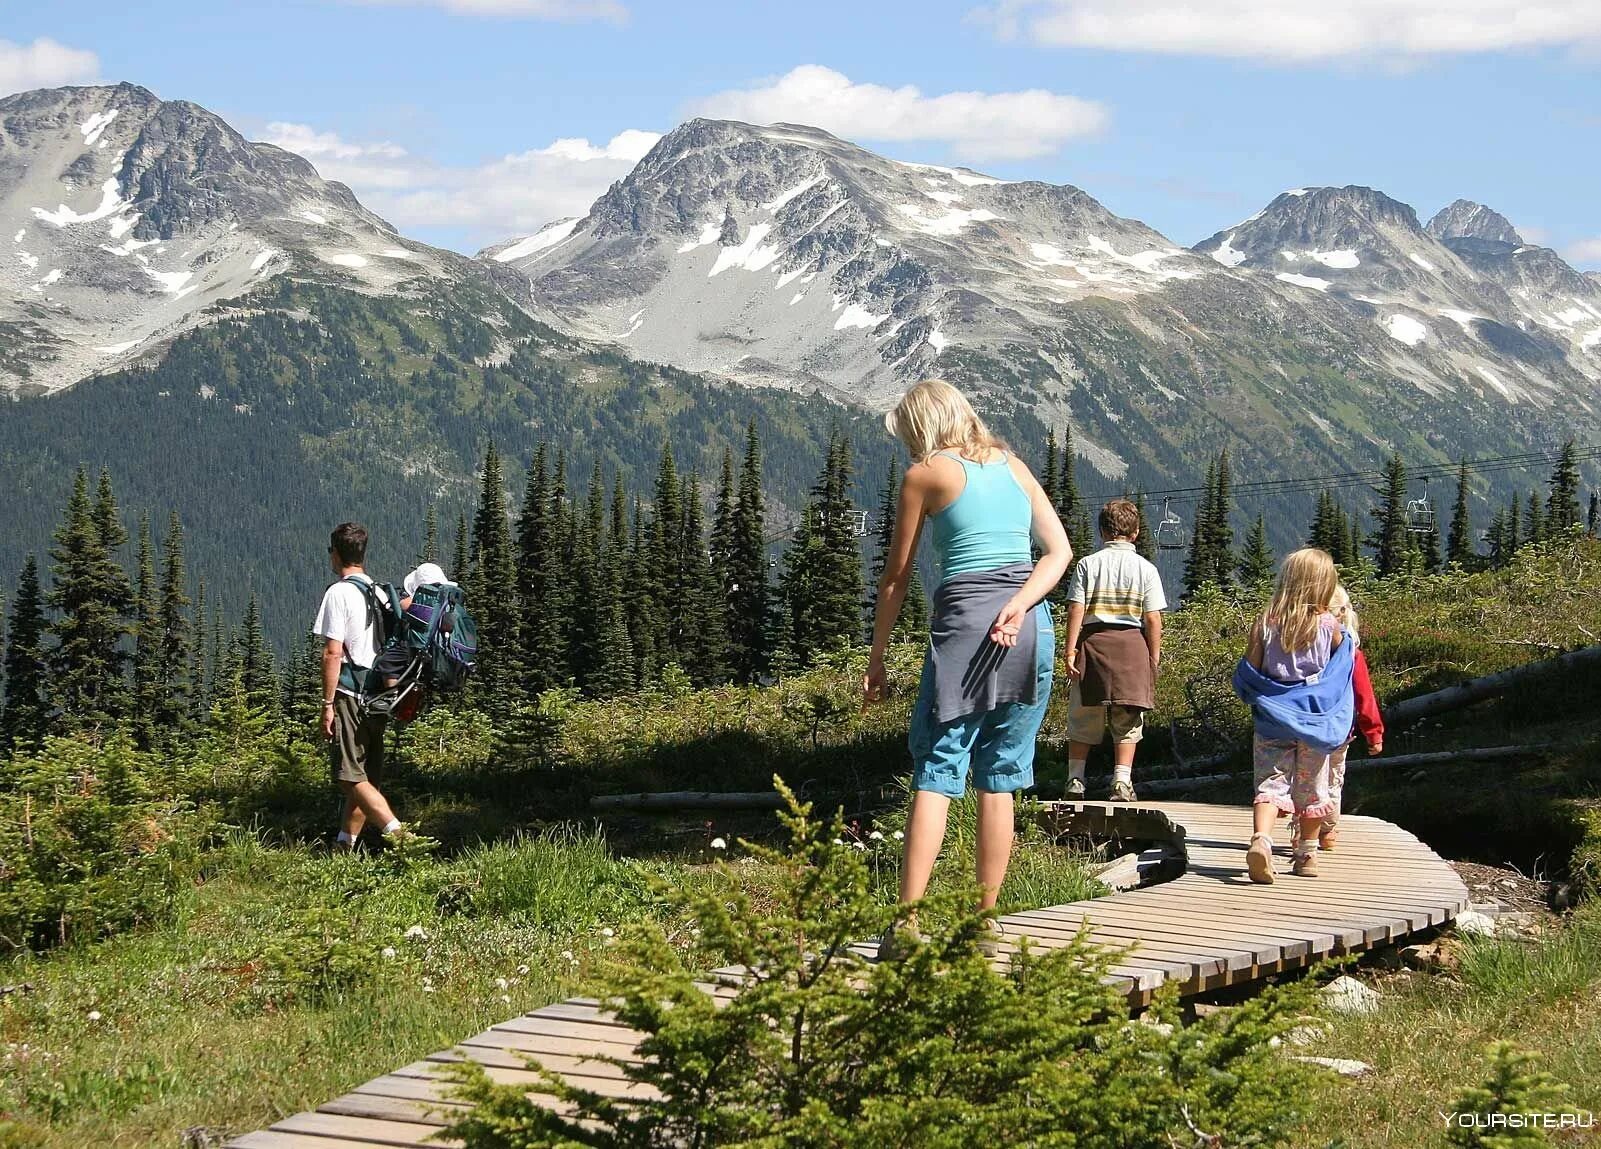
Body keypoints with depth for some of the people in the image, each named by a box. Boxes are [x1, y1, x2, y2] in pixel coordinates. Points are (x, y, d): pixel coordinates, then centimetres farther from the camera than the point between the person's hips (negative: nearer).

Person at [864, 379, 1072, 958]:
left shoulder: (925, 475, 3)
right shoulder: (1013, 465, 16)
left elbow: (896, 577, 5)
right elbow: (1060, 550, 6)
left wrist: (876, 659, 11)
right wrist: (1019, 605, -7)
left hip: (963, 618, -4)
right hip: (1032, 627, 5)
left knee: (936, 773, -5)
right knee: (999, 779, 9)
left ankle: (908, 921, -13)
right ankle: (986, 920, 10)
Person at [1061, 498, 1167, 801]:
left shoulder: (1088, 564, 1)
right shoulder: (1146, 568, 0)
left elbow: (1076, 610, -5)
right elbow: (1153, 619, -3)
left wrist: (1070, 651, -4)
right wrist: (1154, 659, 3)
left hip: (1093, 641, 0)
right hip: (1132, 644, 0)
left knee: (1083, 719, 9)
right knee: (1127, 722, 6)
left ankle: (1075, 778, 9)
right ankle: (1122, 781, -1)